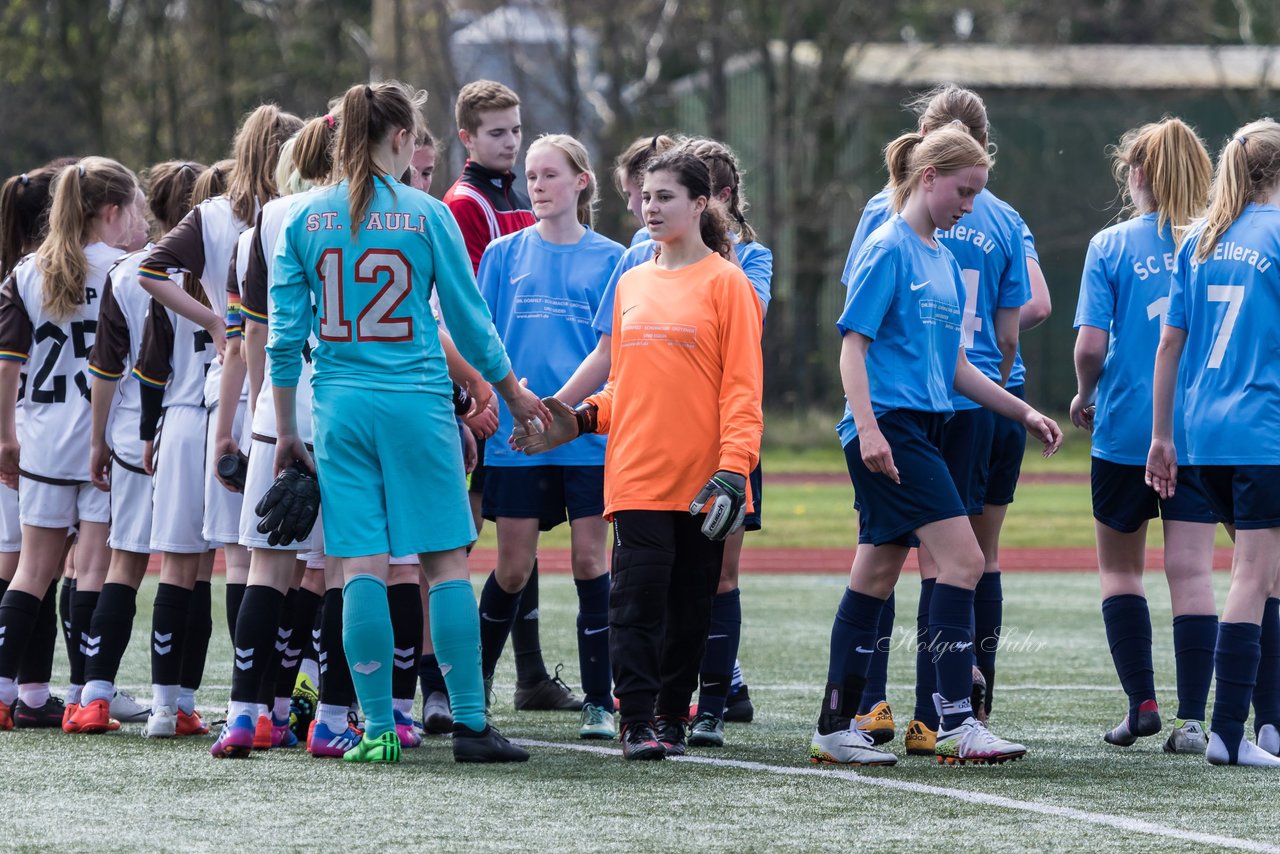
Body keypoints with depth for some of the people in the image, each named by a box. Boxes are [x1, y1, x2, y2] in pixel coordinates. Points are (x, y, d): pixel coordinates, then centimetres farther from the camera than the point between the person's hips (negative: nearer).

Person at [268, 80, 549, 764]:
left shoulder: (304, 219, 4)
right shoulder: (426, 215, -3)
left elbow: (284, 334, 4)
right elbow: (469, 320, 4)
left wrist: (286, 431, 12)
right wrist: (513, 394, 19)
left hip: (339, 406, 2)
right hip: (417, 403, -2)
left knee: (362, 566, 2)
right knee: (446, 561, 2)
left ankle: (378, 729, -1)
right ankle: (470, 725, 1)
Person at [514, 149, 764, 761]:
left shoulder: (725, 283, -1)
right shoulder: (632, 284, 14)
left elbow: (742, 387, -5)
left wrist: (733, 468, -15)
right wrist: (581, 421, 6)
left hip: (702, 478, -3)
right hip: (637, 474, 3)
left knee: (690, 604, 5)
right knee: (637, 594, -9)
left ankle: (672, 716, 16)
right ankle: (639, 719, -7)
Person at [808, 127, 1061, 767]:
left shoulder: (944, 260, 17)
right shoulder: (888, 249, -9)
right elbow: (853, 343, -13)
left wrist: (1022, 412, 19)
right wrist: (867, 428, -22)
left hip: (921, 428, 9)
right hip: (887, 426, -9)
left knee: (876, 577, 10)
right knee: (963, 560, -15)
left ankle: (836, 727, 14)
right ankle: (956, 723, -15)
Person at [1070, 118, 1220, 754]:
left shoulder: (1111, 246, -6)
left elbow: (1090, 346, -11)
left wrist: (1085, 396, 7)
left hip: (1125, 431, -2)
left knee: (1120, 567, 15)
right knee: (1191, 573, 2)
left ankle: (1142, 702, 7)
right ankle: (1191, 719, -4)